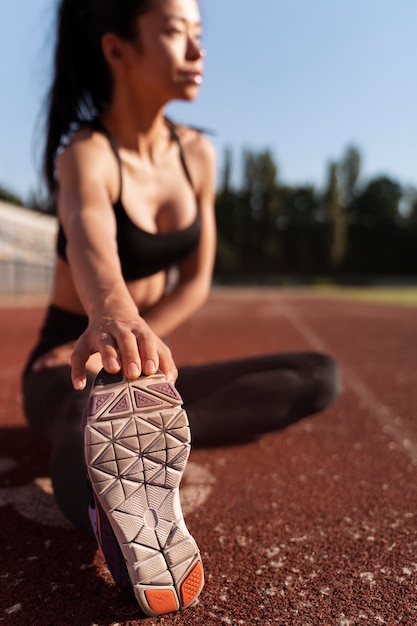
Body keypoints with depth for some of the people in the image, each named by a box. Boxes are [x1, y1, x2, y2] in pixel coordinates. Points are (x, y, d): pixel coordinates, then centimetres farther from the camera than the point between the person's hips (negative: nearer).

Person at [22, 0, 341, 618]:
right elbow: (91, 244, -38)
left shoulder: (197, 154, 3)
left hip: (141, 375, 5)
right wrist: (112, 318, -61)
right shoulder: (85, 154, -14)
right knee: (99, 399, -42)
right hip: (65, 370, -5)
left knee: (319, 378, -12)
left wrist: (133, 344, -15)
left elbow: (195, 282, 1)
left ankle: (138, 434, -27)